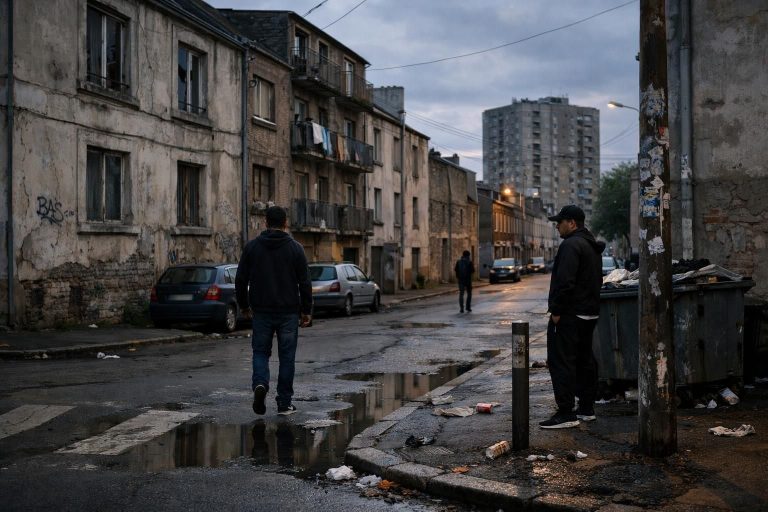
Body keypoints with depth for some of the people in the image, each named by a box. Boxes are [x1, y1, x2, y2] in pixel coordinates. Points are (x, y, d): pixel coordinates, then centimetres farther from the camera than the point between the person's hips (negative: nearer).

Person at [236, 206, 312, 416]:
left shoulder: (252, 246, 1)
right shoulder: (295, 248, -2)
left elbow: (240, 280, 3)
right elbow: (305, 283, -3)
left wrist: (244, 305, 14)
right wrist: (306, 310, 5)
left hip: (261, 311, 1)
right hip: (289, 312, -1)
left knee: (260, 352, 13)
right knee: (287, 356, 8)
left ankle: (260, 384, -14)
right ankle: (284, 403, 10)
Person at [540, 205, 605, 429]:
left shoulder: (571, 245, -16)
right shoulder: (592, 246, 18)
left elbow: (565, 282, -24)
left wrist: (556, 310, -19)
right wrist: (590, 304, 21)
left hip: (569, 315, -11)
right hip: (590, 313, 11)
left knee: (561, 362, -8)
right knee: (585, 360, 15)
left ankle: (566, 413, -9)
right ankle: (587, 409, 22)